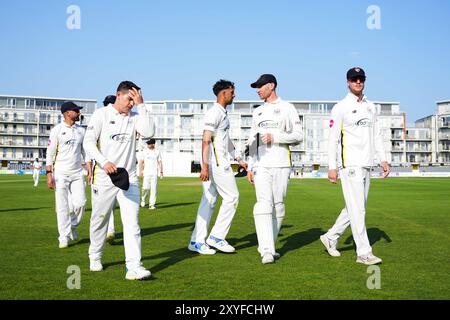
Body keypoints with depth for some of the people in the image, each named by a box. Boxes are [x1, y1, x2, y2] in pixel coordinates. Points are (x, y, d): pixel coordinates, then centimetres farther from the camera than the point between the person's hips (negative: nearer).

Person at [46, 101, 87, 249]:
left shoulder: (81, 130, 10)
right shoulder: (57, 130, -4)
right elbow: (50, 153, -5)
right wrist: (49, 174, -11)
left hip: (77, 172, 4)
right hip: (61, 173, -4)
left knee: (80, 202, -5)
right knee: (62, 206, -1)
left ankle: (73, 226, 23)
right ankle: (64, 237, 10)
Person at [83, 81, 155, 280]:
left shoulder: (135, 116, 9)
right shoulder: (101, 114, 0)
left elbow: (149, 132, -9)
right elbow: (88, 142, -5)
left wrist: (141, 105, -8)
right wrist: (105, 162, -18)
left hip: (129, 177, 2)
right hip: (104, 177, -2)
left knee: (132, 222, -8)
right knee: (99, 219, 11)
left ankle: (134, 267, -12)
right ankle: (95, 257, 34)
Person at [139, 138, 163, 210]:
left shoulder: (157, 152, 8)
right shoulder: (144, 151, 7)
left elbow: (160, 162, 7)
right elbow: (141, 161, 6)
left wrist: (161, 171, -3)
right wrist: (140, 170, -5)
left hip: (154, 172, 1)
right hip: (146, 172, -1)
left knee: (154, 188, -4)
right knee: (146, 187, -8)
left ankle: (152, 204, 1)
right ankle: (143, 199, 19)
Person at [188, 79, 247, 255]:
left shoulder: (223, 114, 21)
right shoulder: (214, 113, -11)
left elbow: (227, 140, 30)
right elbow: (206, 140, -20)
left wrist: (238, 159, 30)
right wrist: (205, 165, -27)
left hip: (220, 163, 10)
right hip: (216, 163, -10)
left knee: (209, 200, 8)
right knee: (232, 196, -4)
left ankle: (197, 241, 11)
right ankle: (217, 236, 2)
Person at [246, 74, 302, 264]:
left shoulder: (287, 108, 5)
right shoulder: (258, 112, 20)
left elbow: (298, 136, -2)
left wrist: (275, 136, -14)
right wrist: (250, 167, 14)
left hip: (281, 165, -2)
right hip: (261, 166, 3)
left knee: (278, 207, 1)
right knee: (264, 205, -12)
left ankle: (266, 246, 15)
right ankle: (267, 250, -16)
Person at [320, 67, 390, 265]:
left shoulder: (371, 107, 16)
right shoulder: (341, 108, -4)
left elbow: (376, 135, 19)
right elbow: (333, 139, -7)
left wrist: (383, 159, 9)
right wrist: (332, 167, -12)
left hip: (367, 165, 7)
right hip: (350, 165, -7)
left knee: (355, 209, 11)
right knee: (357, 210, -7)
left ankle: (330, 237, 25)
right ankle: (364, 253, -2)